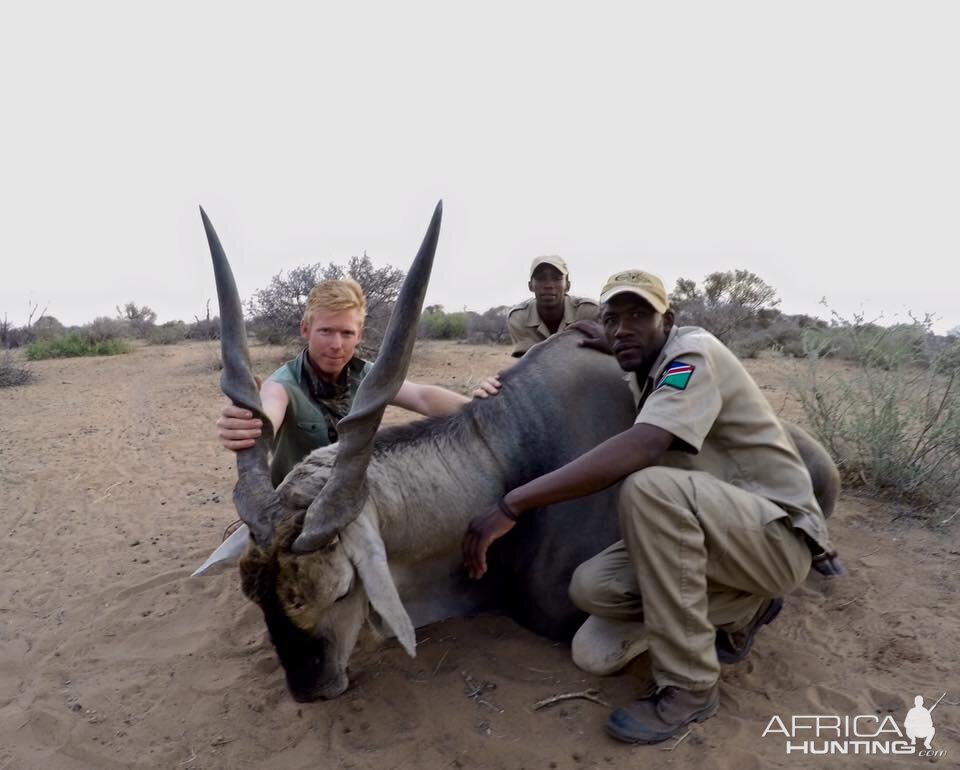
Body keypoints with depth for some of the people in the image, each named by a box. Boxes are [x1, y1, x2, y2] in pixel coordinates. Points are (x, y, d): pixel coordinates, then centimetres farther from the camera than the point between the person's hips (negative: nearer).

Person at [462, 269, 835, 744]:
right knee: (591, 586, -13)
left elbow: (641, 448, -38)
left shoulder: (694, 352, -19)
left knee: (649, 486, -35)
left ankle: (689, 686, -18)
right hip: (714, 527, 8)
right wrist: (613, 348, 19)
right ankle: (741, 607, 10)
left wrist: (512, 505, -39)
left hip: (779, 534, -8)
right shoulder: (642, 377, 7)